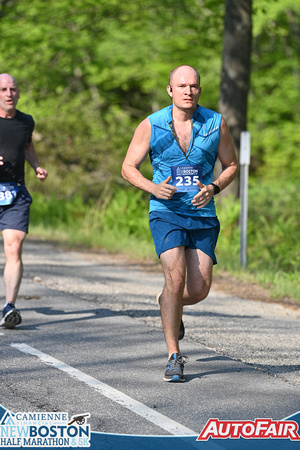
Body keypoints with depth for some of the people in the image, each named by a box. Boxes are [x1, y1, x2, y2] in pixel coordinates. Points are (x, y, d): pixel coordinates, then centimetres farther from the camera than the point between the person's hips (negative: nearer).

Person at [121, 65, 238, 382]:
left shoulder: (216, 124, 0)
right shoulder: (151, 126, -3)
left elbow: (231, 165, 11)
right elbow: (128, 167, 5)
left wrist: (214, 188, -9)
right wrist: (152, 187, -15)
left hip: (203, 215, 2)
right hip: (166, 213, -2)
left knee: (199, 290, -2)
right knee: (176, 277, -20)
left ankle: (168, 303, 36)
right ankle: (174, 357, -10)